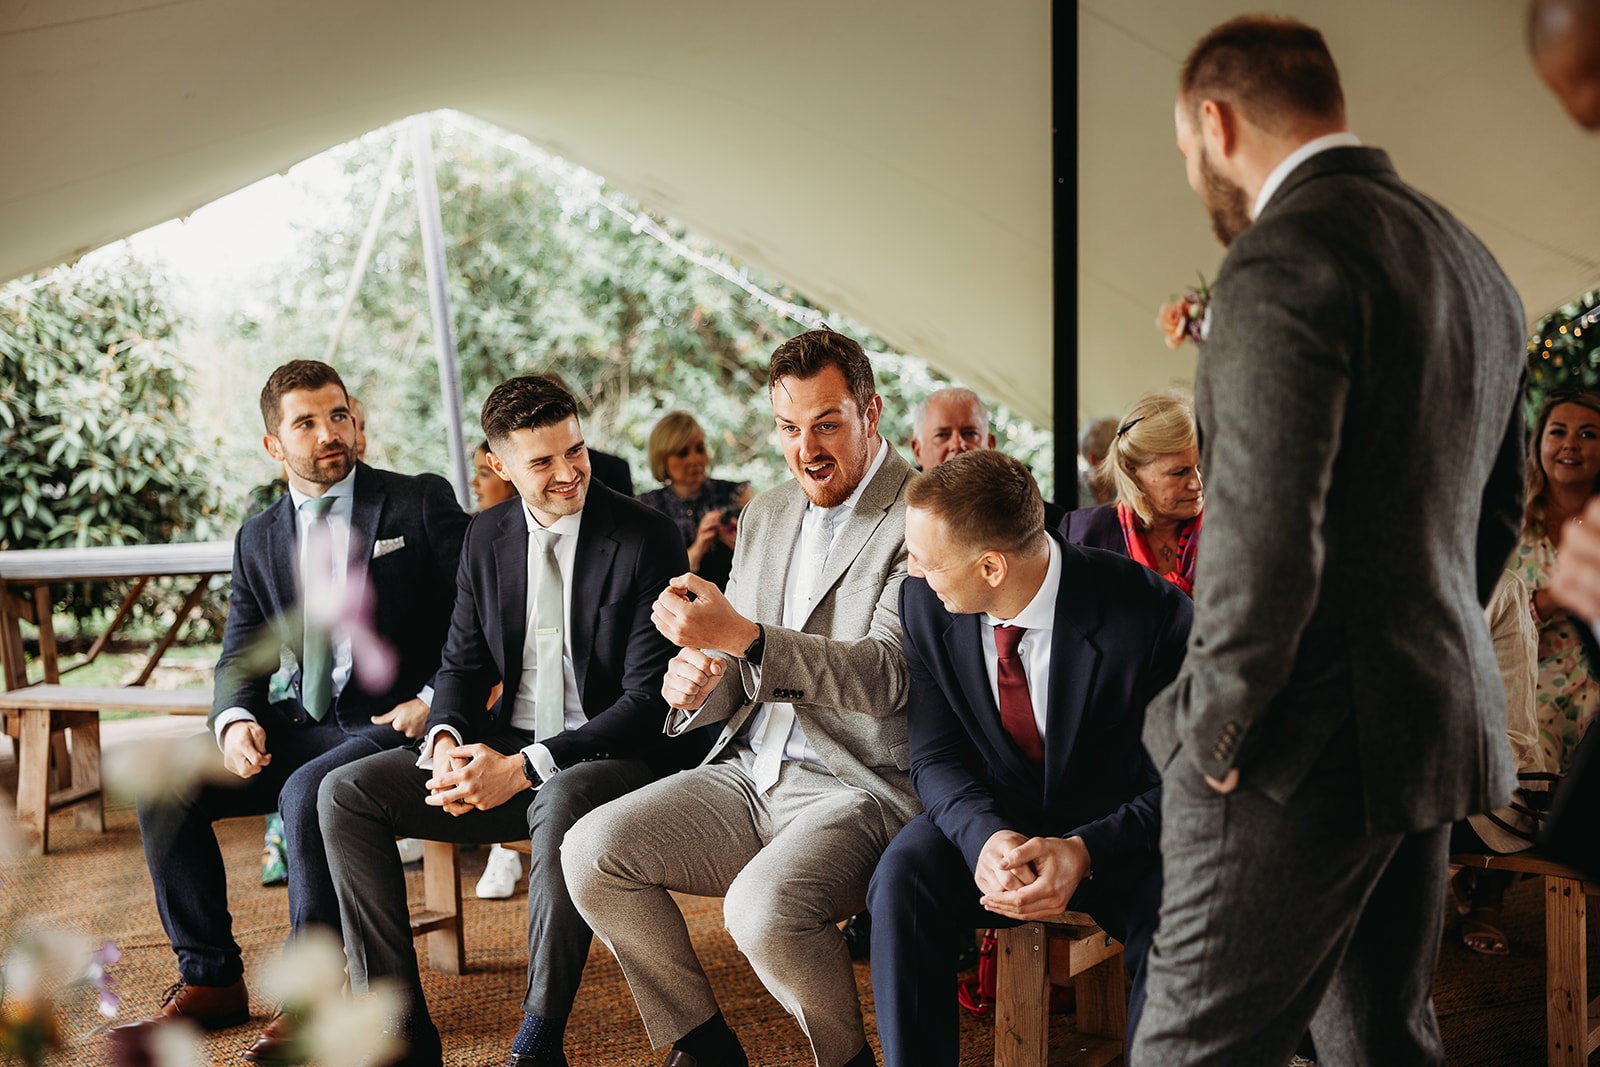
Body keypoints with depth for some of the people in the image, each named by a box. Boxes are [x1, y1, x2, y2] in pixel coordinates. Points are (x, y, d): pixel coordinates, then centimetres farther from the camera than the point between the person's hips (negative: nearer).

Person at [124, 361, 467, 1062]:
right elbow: (240, 657, 11)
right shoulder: (258, 539, 14)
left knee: (307, 791, -33)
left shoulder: (420, 503, -1)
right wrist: (235, 720, -11)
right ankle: (209, 978, 1)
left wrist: (435, 700, -15)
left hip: (395, 724, -5)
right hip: (304, 722, 6)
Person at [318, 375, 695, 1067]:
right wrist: (447, 741, -9)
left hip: (614, 756, -6)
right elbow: (462, 662, 15)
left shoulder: (646, 539, -11)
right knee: (345, 793, -8)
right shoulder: (489, 536, 8)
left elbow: (648, 701, -15)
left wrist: (523, 769, -22)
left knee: (560, 803, -40)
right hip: (504, 750, 6)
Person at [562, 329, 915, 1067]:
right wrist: (699, 685, -7)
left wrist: (741, 637, -31)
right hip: (750, 773, 7)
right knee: (590, 851, -10)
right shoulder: (766, 515, 14)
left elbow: (886, 675, -20)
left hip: (863, 786, -7)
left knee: (763, 907, -32)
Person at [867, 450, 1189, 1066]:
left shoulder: (1152, 617, -23)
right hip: (989, 819, 3)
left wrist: (1084, 852, -32)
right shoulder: (926, 604, -10)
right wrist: (985, 837, -27)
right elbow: (935, 757, -4)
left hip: (1115, 835, -2)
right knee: (902, 879, -28)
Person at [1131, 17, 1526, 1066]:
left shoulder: (1286, 256, -16)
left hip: (1312, 746, -9)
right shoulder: (1475, 266, 15)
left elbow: (1264, 538, -23)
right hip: (1435, 729, 9)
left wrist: (1214, 730, -12)